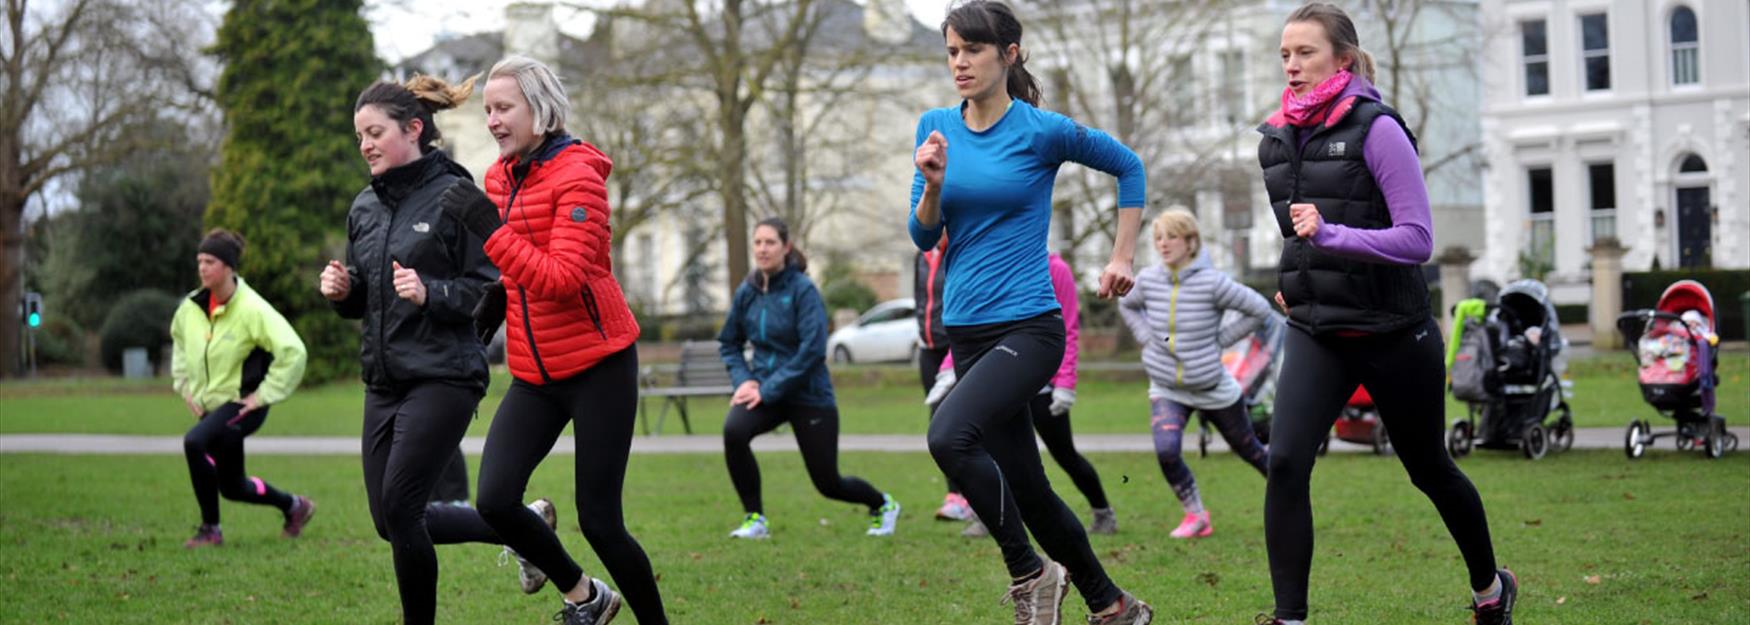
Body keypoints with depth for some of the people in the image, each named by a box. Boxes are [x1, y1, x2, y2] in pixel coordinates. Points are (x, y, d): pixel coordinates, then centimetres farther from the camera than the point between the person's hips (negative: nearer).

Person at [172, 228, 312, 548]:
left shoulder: (252, 309, -18)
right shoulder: (191, 307, 1)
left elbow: (293, 351, -21)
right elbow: (179, 340, 24)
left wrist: (264, 394, -20)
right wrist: (184, 384, 14)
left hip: (243, 403, -7)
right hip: (209, 404, 7)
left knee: (195, 442, -31)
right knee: (232, 487, 12)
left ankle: (210, 529, -19)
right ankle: (293, 505, 38)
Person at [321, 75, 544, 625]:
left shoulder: (455, 195, -9)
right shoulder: (365, 207, 12)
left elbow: (491, 290, -10)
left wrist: (431, 293, -24)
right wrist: (341, 291, -1)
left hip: (443, 377, -8)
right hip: (384, 378, 8)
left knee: (398, 507, -12)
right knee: (390, 519, 8)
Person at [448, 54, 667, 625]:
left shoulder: (577, 175, -14)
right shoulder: (500, 177, 9)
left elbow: (564, 279, -24)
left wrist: (491, 231, -26)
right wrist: (495, 300, 9)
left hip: (598, 368, -6)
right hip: (535, 376, 7)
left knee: (598, 522, -6)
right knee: (493, 501, -9)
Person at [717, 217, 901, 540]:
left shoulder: (803, 289, -14)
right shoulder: (747, 292, 1)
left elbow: (813, 350, -20)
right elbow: (728, 343, 14)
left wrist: (769, 389, -21)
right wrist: (743, 379, -5)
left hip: (809, 395, -4)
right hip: (764, 388, 4)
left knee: (828, 483, 3)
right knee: (734, 429, -29)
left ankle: (882, 505, 37)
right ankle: (754, 519, -14)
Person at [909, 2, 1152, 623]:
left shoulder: (1043, 131, -8)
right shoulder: (936, 127, 6)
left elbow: (1128, 167, 7)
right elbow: (924, 237, 5)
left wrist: (1122, 258, 6)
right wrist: (933, 183, -13)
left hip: (1028, 327, -6)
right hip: (966, 332, 6)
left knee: (950, 435, -29)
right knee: (1026, 489, 10)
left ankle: (1030, 573, -12)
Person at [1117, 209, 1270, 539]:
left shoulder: (1212, 282, -19)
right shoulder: (1148, 280, -6)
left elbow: (1259, 309, -10)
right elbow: (1127, 305, 17)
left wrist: (1221, 339, -10)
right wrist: (1146, 337, 2)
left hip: (1213, 388, -2)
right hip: (1166, 390, 2)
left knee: (1247, 447, 15)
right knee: (1166, 451, -21)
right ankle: (1195, 515, 0)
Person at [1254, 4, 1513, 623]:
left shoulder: (1375, 129, -15)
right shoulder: (1279, 138, 4)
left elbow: (1417, 239, -20)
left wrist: (1332, 236, -30)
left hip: (1392, 332, -4)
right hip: (1315, 333, 5)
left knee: (1428, 469, 13)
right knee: (1285, 463, -16)